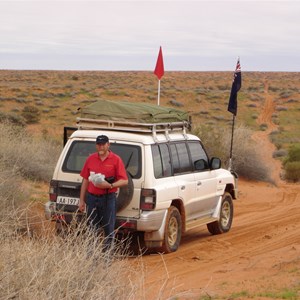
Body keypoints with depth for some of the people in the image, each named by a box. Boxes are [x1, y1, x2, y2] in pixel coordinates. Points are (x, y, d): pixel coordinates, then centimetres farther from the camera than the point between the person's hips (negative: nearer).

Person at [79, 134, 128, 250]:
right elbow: (85, 180, 12)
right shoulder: (90, 159, 8)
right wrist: (82, 200, 10)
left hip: (108, 199, -3)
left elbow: (124, 181, -5)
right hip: (92, 198, 3)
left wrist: (110, 185, -20)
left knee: (109, 230, 2)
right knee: (92, 229, 9)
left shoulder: (116, 160, -3)